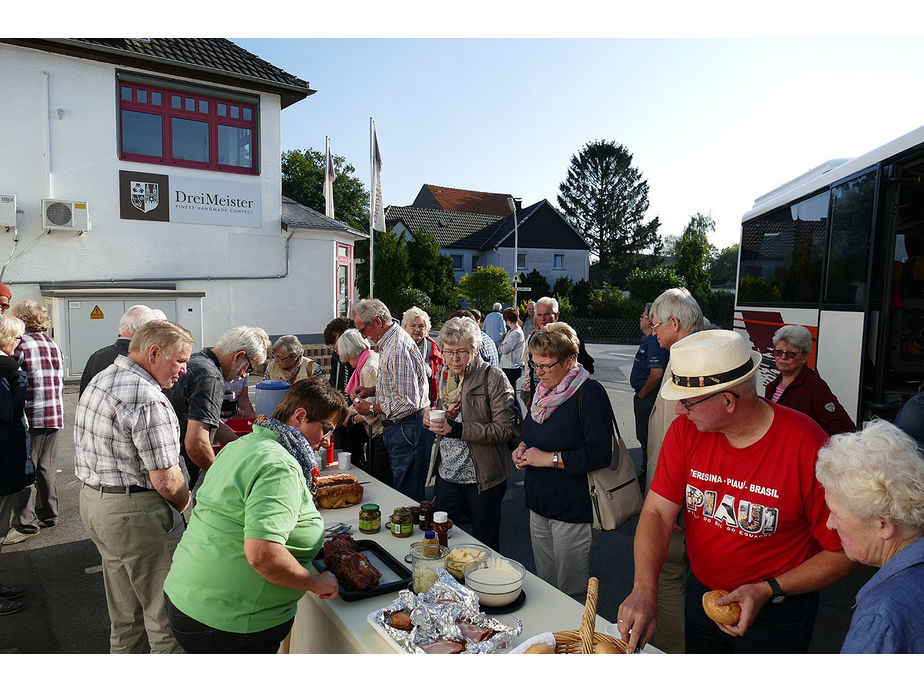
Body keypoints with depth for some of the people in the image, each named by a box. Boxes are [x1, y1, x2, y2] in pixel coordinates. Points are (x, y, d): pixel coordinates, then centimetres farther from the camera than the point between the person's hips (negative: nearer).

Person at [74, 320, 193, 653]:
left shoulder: (100, 379, 9)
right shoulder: (146, 398, -23)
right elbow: (165, 479, -23)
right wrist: (186, 505, -3)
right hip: (136, 512, -10)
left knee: (124, 611, 24)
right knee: (165, 613, 3)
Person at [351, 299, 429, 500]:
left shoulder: (399, 348, -22)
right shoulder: (389, 342, 12)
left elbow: (408, 402, -25)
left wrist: (372, 409, -13)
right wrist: (371, 391, 11)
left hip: (406, 429, -11)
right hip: (395, 427, 11)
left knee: (408, 495, -2)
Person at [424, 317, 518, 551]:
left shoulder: (492, 377, -14)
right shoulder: (444, 375, 6)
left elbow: (505, 429, -19)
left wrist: (458, 429, -25)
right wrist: (430, 419, -2)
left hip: (483, 479, -5)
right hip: (446, 475, 6)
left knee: (485, 545, 11)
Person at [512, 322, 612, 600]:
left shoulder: (590, 393, -17)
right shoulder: (543, 390, 8)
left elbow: (600, 454, -24)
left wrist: (549, 458, -20)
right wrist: (523, 447, 2)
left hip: (574, 511, -8)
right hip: (539, 504, 8)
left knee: (572, 595, 7)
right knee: (544, 585, 21)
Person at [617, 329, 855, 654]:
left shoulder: (809, 448, -27)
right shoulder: (685, 431, -14)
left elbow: (844, 553, -19)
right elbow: (657, 513, -15)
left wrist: (767, 591, -25)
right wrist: (644, 588, -28)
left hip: (778, 613, -4)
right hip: (701, 592, 4)